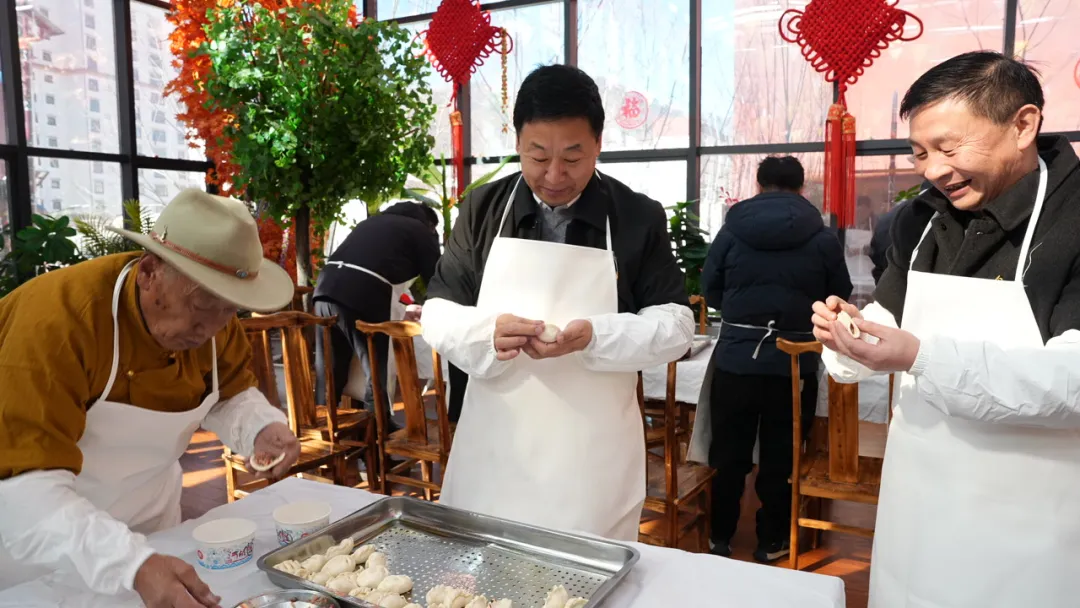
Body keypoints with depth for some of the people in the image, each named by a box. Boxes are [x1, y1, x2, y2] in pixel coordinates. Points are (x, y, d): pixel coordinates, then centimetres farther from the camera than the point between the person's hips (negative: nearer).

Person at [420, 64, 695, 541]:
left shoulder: (639, 217, -2)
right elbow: (437, 313, 3)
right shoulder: (482, 209, 2)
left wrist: (595, 337, -20)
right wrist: (486, 332, -19)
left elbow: (677, 325, -1)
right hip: (494, 450, 2)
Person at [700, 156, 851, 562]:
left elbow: (711, 290, 4)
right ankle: (771, 542, 26)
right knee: (780, 456, 13)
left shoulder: (731, 230, -1)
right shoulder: (824, 238, -3)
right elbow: (840, 299, 5)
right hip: (794, 365, 0)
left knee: (729, 453, 14)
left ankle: (720, 538, 26)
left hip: (735, 359, 1)